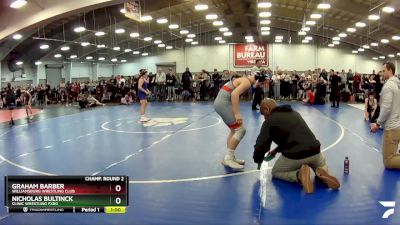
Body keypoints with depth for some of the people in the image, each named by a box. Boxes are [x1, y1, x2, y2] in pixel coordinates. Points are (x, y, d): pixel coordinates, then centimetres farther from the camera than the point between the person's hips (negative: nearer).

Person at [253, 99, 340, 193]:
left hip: (293, 156, -6)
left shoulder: (270, 121, 0)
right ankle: (321, 172, 1)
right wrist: (276, 150, 39)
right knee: (322, 165, 39)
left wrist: (258, 160, 21)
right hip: (315, 152, 6)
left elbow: (261, 144, 1)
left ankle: (299, 174, -7)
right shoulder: (294, 113, 22)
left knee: (276, 172, 23)